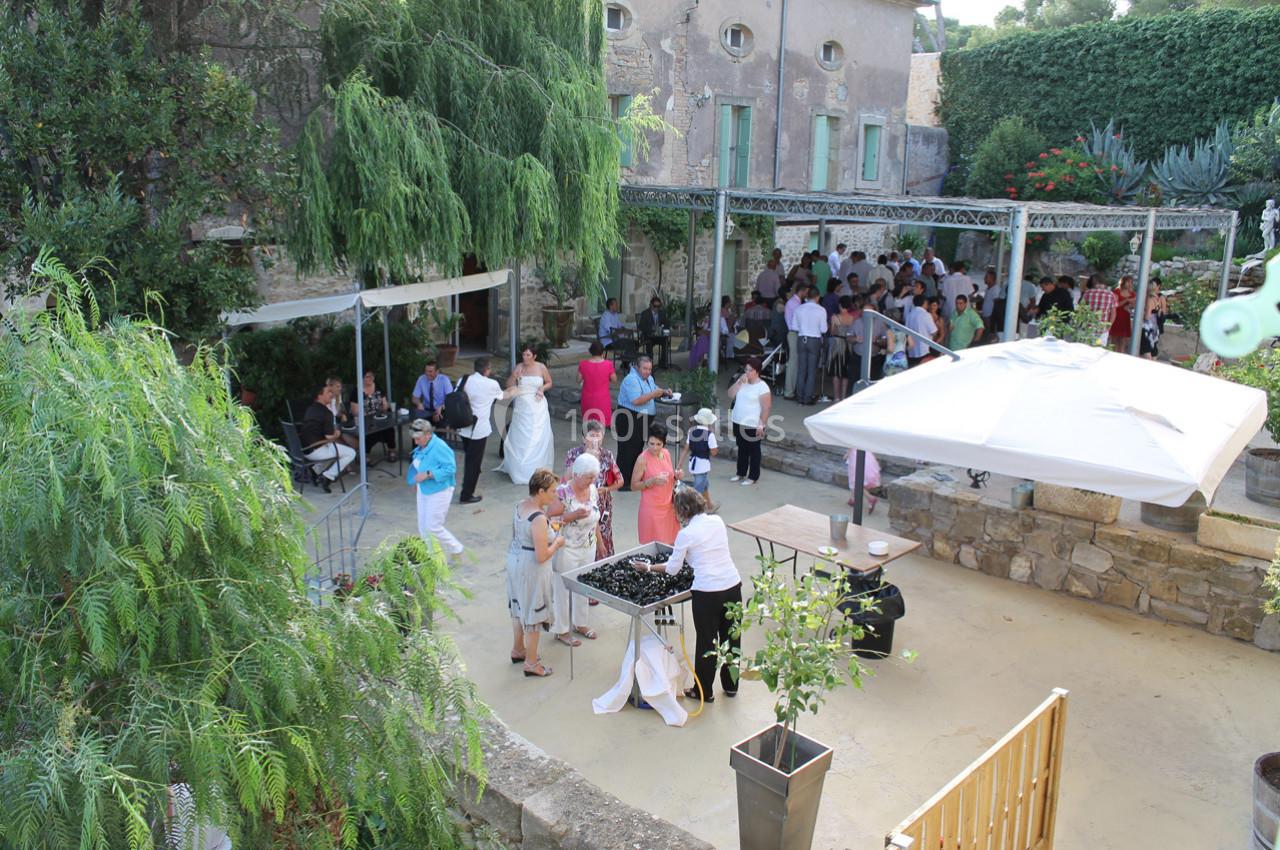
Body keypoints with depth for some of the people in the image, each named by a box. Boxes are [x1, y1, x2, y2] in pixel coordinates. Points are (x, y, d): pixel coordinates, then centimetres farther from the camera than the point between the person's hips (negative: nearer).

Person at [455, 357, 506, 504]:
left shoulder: (463, 380, 1)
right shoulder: (491, 384, -10)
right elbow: (502, 395, 11)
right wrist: (513, 392, 31)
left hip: (463, 427, 6)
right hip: (478, 429, -5)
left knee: (469, 459, 21)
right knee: (474, 462, 6)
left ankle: (467, 490, 32)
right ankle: (466, 496, 13)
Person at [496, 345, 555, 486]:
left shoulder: (541, 367, -3)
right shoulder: (518, 368, -1)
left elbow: (549, 383, 11)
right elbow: (509, 385, 3)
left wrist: (542, 389, -9)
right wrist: (514, 377, -16)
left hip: (538, 406, 0)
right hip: (522, 407, 1)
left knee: (539, 438, 1)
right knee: (520, 438, 1)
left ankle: (538, 470, 13)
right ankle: (520, 470, 10)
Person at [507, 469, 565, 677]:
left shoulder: (519, 506, -3)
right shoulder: (539, 519, -29)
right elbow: (542, 557, -28)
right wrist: (557, 543, -10)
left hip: (515, 559, 9)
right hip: (531, 569, -9)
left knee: (519, 607, 25)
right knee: (533, 612, 8)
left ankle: (518, 650, 44)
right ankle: (531, 663, 22)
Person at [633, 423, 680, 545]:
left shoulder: (666, 454, 3)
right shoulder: (643, 459, -14)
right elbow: (634, 485, -11)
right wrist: (652, 481, -25)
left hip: (668, 506, 5)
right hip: (651, 508, -5)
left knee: (669, 543, 10)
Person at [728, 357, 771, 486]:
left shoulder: (762, 387, -14)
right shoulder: (742, 383, 8)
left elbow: (765, 408, -15)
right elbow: (730, 395, 2)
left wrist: (761, 426, -18)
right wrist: (739, 382, -9)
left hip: (753, 425, -7)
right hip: (738, 423, 7)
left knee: (753, 451, 5)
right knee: (742, 449, 18)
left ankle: (753, 477, 15)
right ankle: (741, 473, 30)